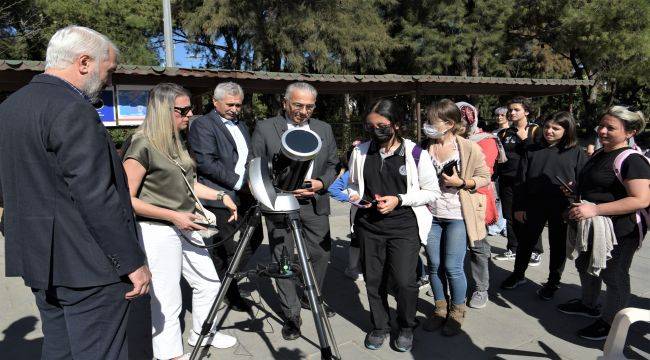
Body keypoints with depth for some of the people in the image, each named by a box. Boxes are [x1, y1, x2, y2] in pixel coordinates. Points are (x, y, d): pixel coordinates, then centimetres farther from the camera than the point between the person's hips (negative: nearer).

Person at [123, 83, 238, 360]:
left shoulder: (176, 142, 9)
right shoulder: (143, 145, -16)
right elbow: (127, 199, -18)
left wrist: (220, 195, 7)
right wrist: (173, 215, -21)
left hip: (184, 227, 9)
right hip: (158, 231, -9)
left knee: (209, 282, 18)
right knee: (167, 302, 2)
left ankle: (202, 334, 39)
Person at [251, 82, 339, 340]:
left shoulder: (324, 129, 10)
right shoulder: (265, 128, -2)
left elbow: (333, 164, 12)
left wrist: (321, 183, -7)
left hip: (314, 201, 4)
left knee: (321, 253, 8)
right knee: (283, 258, 2)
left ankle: (310, 297, 33)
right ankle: (291, 314, 16)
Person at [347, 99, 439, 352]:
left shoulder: (416, 153, -6)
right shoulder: (360, 152, 4)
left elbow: (432, 191, -2)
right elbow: (353, 184, 18)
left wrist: (399, 200, -14)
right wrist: (354, 196, -5)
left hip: (404, 226, -3)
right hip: (368, 225, 4)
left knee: (404, 281, -6)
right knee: (374, 280, 10)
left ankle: (406, 327, 23)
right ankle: (379, 326, 33)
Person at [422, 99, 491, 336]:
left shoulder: (469, 148, -8)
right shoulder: (424, 147, 2)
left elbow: (485, 178, -2)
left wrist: (461, 182, -17)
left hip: (458, 216, -4)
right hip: (431, 215, 4)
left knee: (452, 267, 0)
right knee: (434, 265, 11)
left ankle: (457, 312, 22)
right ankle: (440, 309, 29)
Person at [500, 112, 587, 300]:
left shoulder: (576, 152, -1)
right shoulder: (532, 150, 3)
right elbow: (521, 180, 3)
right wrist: (519, 207, 0)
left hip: (562, 208, -1)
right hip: (534, 205, 2)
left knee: (558, 246, 11)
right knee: (526, 241, 13)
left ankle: (553, 282, 28)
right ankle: (518, 274, 31)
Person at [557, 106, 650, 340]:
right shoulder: (599, 154, 9)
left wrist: (595, 209, -33)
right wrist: (575, 190, 5)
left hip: (620, 231, -10)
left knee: (613, 276, 6)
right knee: (585, 266, 23)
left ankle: (609, 322, 24)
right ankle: (588, 305, 45)